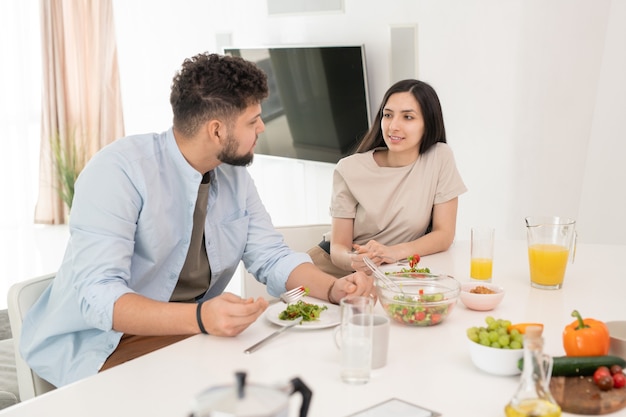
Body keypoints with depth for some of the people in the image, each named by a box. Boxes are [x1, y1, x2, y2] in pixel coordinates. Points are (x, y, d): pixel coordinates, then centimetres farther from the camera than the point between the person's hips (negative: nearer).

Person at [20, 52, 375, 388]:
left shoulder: (235, 176, 2)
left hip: (191, 329, 7)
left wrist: (333, 288, -14)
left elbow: (272, 257, 6)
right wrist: (200, 318, -43)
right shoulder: (118, 170, -21)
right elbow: (98, 296, -28)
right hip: (101, 343, -6)